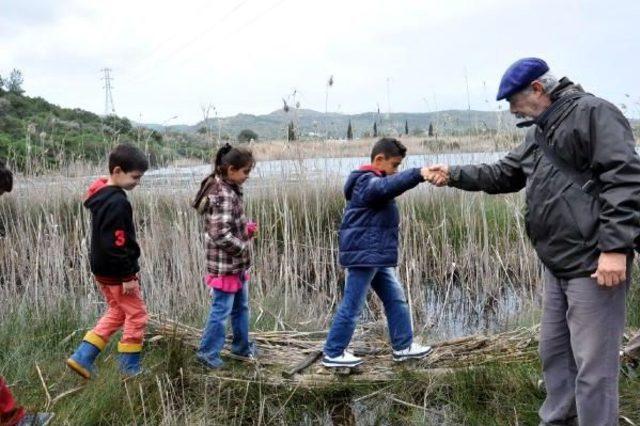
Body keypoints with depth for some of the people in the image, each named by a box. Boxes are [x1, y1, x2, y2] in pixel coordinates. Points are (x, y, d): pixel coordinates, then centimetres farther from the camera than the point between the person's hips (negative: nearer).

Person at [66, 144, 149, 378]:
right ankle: (130, 368, 16)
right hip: (117, 272, -9)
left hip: (102, 269, 9)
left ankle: (82, 357, 18)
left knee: (116, 312, 22)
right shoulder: (117, 203, -23)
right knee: (136, 314, 6)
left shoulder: (101, 195, 8)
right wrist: (128, 275, -19)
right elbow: (117, 243, -25)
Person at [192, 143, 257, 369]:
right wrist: (243, 247, -15)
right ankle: (208, 352, 15)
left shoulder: (230, 189, 8)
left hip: (237, 264, 10)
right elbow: (221, 235, -28)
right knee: (222, 309, 1)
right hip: (225, 265, -10)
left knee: (241, 306, 21)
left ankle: (241, 346, 36)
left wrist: (247, 227, 4)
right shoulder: (223, 195, -23)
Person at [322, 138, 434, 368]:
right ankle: (333, 354, 6)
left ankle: (403, 346, 22)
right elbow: (388, 185, -37)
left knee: (396, 299, 14)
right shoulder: (368, 182, -15)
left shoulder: (373, 182, 20)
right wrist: (418, 173, -47)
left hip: (375, 256, 11)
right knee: (352, 307, -3)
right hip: (365, 255, -11)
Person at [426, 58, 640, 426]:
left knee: (592, 365, -4)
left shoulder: (593, 113, -12)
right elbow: (505, 174, 25)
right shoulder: (540, 132, 17)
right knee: (555, 353, 19)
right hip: (559, 263, 10)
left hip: (593, 263, -10)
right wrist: (454, 175, 14)